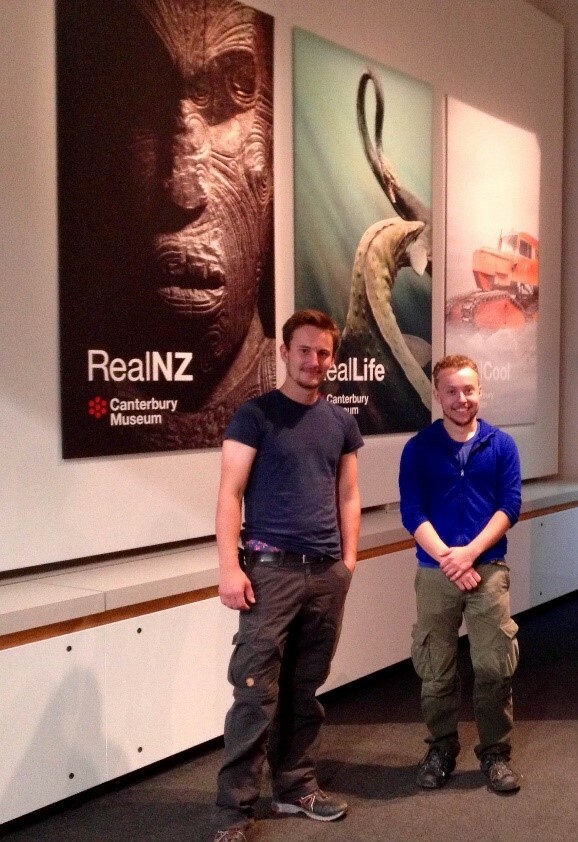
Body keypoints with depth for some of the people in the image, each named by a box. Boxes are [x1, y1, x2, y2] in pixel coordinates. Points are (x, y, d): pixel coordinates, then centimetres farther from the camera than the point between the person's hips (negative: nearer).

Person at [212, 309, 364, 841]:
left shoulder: (341, 423, 12)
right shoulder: (255, 415, -3)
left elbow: (348, 496, 16)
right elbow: (230, 493, -8)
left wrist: (348, 559, 8)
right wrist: (230, 566, -15)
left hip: (328, 573, 5)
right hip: (271, 569, -5)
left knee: (306, 689, 13)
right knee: (255, 693, -4)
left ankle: (297, 788, 27)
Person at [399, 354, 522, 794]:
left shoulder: (502, 444, 2)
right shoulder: (418, 448, 0)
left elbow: (510, 506, -4)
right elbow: (412, 512, -5)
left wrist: (470, 552, -16)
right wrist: (445, 557, -18)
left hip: (489, 569, 0)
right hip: (435, 572, 0)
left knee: (496, 666, 3)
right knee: (436, 669, 8)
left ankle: (496, 752, 19)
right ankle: (441, 748, 25)